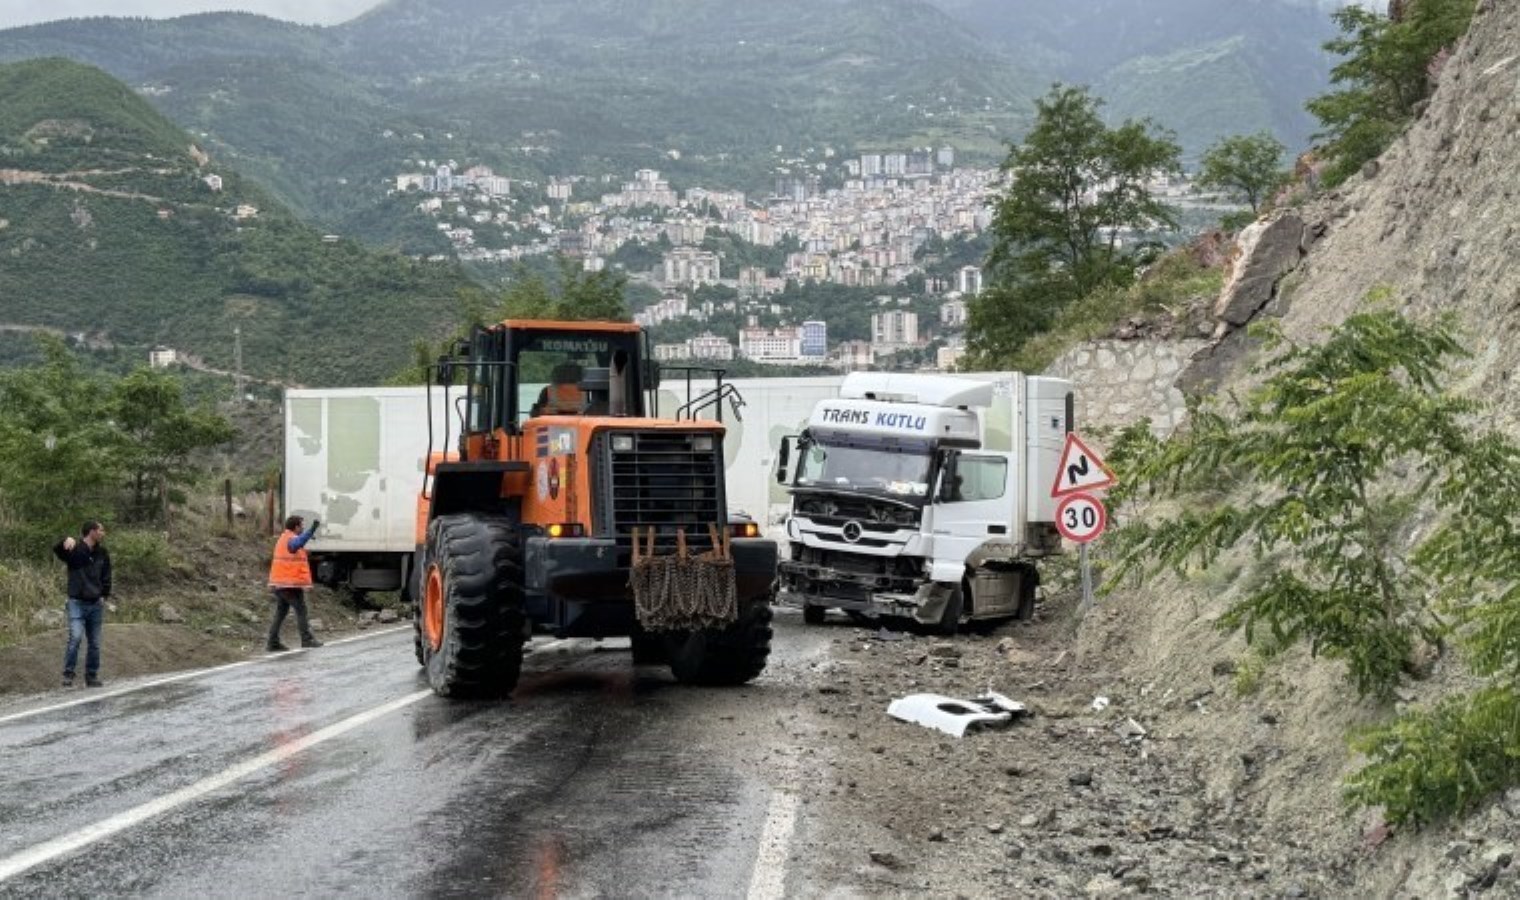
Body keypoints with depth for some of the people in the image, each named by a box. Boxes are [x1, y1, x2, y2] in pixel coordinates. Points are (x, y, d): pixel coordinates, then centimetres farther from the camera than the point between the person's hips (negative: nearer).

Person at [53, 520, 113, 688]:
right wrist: (66, 541, -45)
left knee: (95, 643, 8)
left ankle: (92, 676, 19)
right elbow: (56, 549, -26)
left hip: (96, 604, 5)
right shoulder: (74, 550, -9)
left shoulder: (102, 553, 7)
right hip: (77, 603, -5)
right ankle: (68, 674, -9)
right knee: (75, 637, -19)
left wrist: (105, 596, 7)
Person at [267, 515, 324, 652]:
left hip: (279, 583, 9)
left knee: (280, 613, 11)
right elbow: (299, 543, -39)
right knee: (301, 610, -3)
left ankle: (273, 643, 8)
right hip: (291, 584, -9)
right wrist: (312, 529, -52)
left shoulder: (282, 539, 17)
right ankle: (307, 640, -3)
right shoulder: (291, 540, -14)